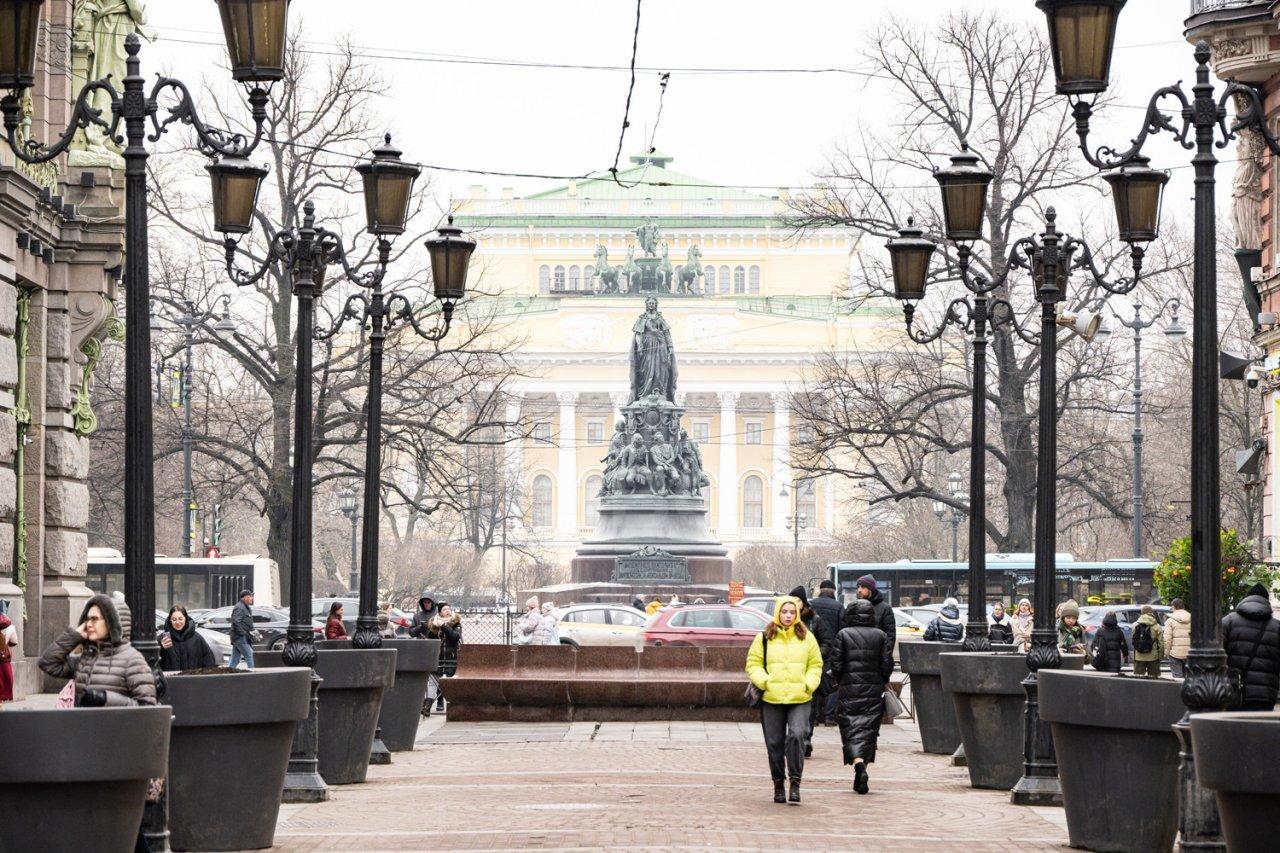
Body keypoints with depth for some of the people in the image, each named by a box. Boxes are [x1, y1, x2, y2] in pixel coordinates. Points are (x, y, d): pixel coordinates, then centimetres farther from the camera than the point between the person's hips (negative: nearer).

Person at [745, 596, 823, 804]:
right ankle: (778, 785, 17)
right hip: (771, 700, 1)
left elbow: (815, 665, 13)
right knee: (775, 743, 5)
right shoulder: (764, 638, 6)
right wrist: (764, 682, -9)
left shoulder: (807, 638, 9)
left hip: (799, 700, -1)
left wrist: (808, 684, -4)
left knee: (796, 736, -18)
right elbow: (753, 664, 7)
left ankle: (795, 782, -13)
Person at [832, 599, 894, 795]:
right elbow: (887, 664, 0)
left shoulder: (843, 635, -2)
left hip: (849, 690, -2)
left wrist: (840, 683, 12)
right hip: (873, 691, 2)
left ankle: (858, 762, -26)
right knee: (868, 730, 9)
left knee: (850, 729, 0)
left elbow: (836, 664, -5)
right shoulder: (880, 636, 3)